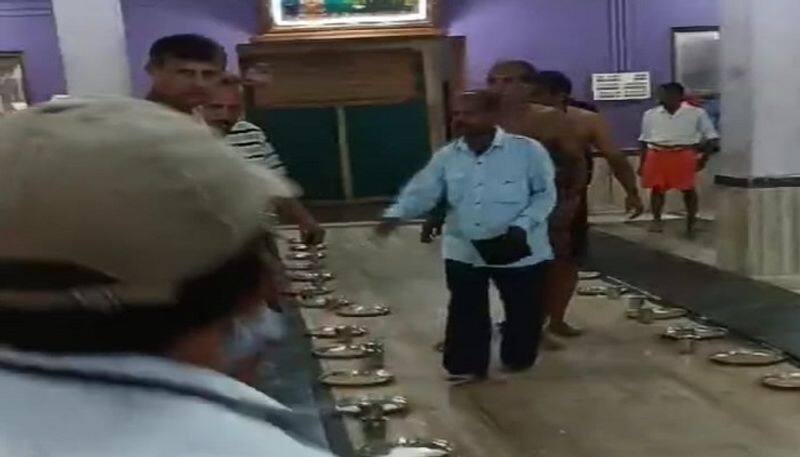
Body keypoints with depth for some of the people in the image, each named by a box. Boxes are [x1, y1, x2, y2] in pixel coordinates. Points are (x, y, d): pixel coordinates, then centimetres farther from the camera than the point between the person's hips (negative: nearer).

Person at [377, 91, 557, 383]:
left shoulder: (527, 150, -10)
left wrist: (522, 225, -20)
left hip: (519, 251, -2)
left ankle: (518, 360, 36)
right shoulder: (446, 156, 1)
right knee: (465, 312, 10)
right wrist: (396, 215, -22)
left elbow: (545, 194, -6)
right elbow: (422, 191, -4)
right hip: (463, 251, 3)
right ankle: (466, 366, 25)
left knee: (523, 311, 13)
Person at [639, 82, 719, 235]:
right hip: (657, 156, 2)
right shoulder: (651, 115, 9)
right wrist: (642, 163, 11)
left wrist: (704, 158, -3)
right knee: (657, 188, 2)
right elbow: (644, 141, 14)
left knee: (688, 189, -1)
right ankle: (657, 220, 11)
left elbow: (712, 137, 4)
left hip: (684, 156, -2)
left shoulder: (696, 113, 1)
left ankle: (691, 222, 9)